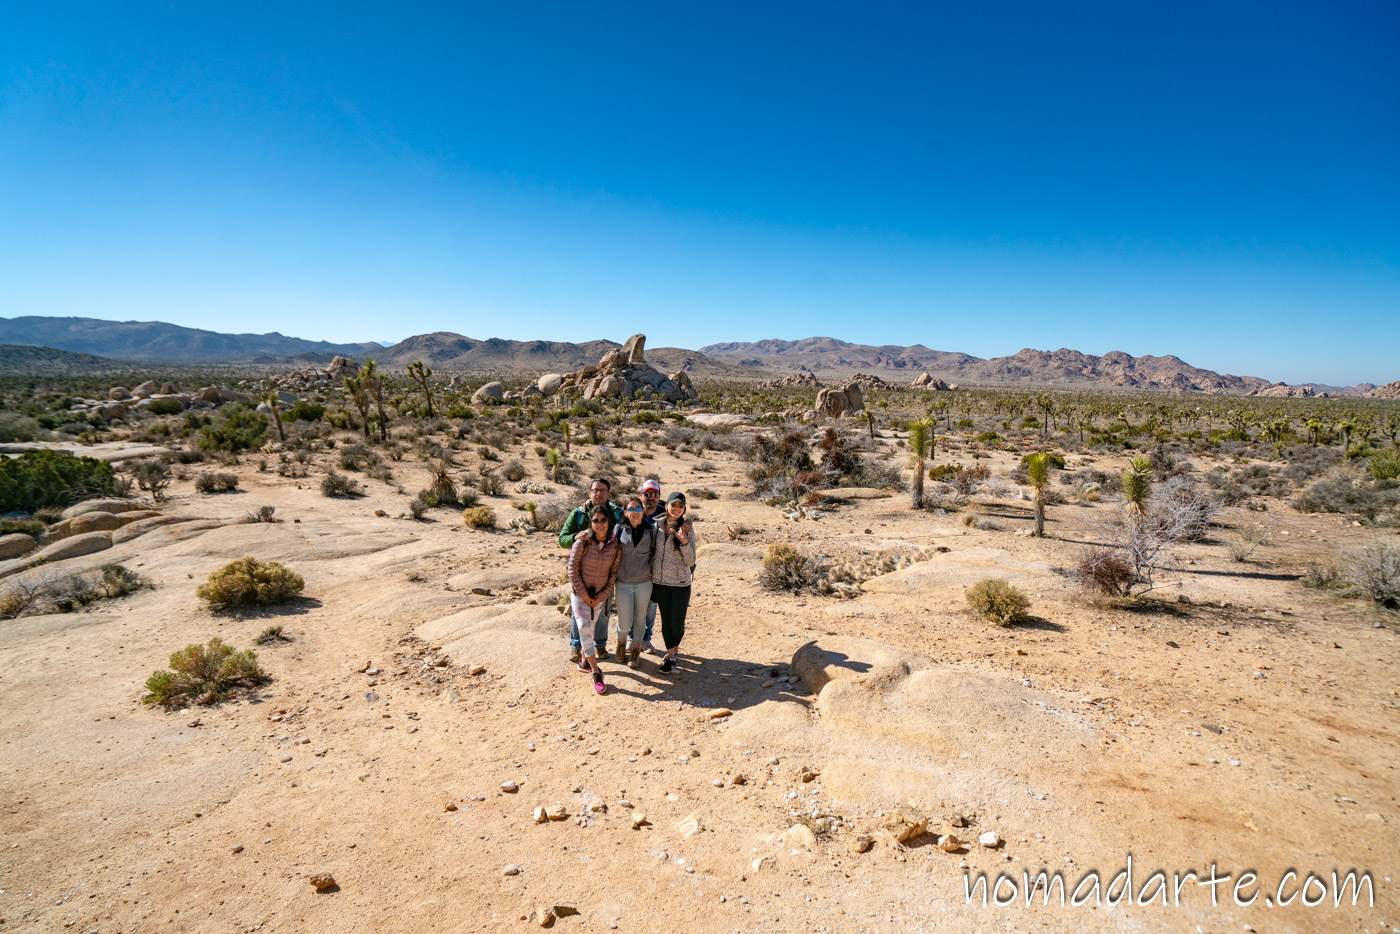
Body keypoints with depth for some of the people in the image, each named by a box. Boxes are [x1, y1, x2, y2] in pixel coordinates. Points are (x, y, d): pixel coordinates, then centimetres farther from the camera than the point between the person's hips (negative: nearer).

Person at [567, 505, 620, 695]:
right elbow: (572, 567, -11)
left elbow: (614, 573, -2)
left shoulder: (615, 545, -8)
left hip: (600, 595, 3)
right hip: (579, 593, -3)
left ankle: (584, 661, 36)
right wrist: (582, 593, -12)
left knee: (591, 628, 15)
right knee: (584, 628, -12)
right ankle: (596, 672, -7)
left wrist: (603, 595, -7)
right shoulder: (582, 541, -15)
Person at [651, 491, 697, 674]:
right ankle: (670, 655, 28)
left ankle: (674, 649, 27)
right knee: (666, 621, 9)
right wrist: (650, 576, 10)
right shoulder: (658, 526, 0)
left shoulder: (687, 530, -8)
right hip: (659, 582, 2)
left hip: (680, 583, -2)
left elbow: (690, 561, -11)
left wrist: (684, 541, -25)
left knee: (677, 623, 0)